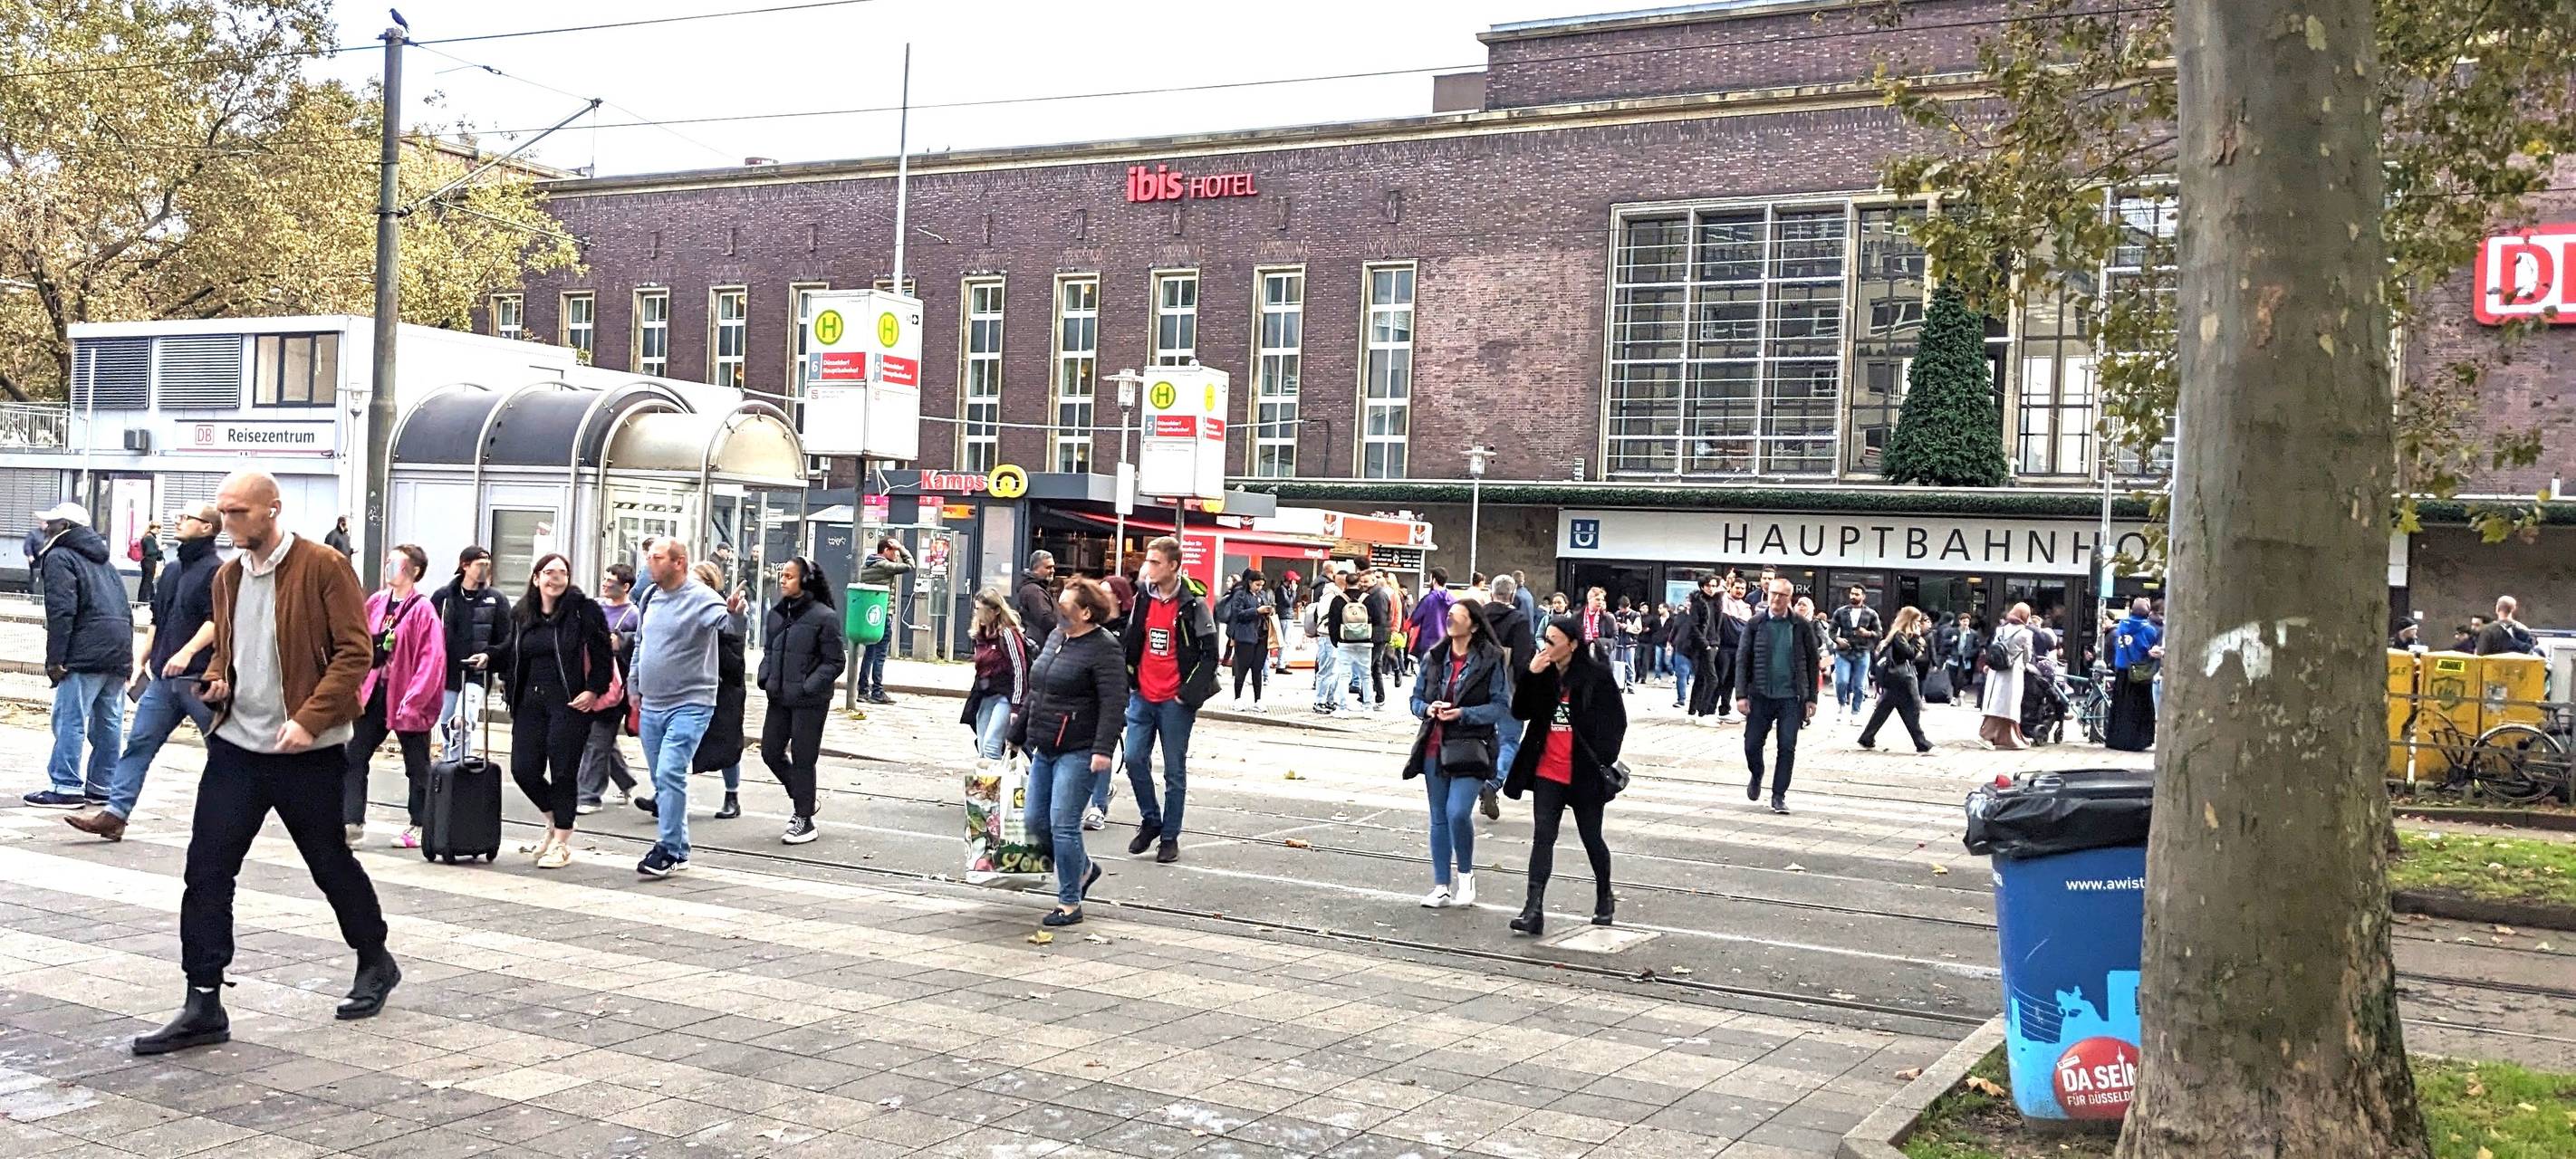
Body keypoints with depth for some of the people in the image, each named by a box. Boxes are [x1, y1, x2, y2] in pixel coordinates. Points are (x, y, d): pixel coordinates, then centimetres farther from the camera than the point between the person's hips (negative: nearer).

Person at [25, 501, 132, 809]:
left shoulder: (59, 558, -2)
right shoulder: (102, 561, 25)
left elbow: (61, 612, -13)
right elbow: (125, 609, 22)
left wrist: (55, 658, -14)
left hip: (87, 653, -8)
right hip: (119, 651, 8)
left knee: (70, 719, -5)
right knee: (109, 721, 9)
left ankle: (66, 787, -5)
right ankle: (102, 787, 14)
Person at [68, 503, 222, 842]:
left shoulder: (216, 571, -7)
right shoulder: (172, 573, 19)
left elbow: (218, 620, -17)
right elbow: (156, 623, 25)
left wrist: (187, 652, -25)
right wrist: (140, 661, 20)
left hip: (199, 677, -8)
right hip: (163, 678, 8)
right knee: (139, 741, 1)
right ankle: (115, 813, -1)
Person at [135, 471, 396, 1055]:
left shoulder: (323, 567, -10)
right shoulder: (228, 576, 11)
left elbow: (354, 652, -14)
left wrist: (309, 719, -22)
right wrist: (216, 679, 3)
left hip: (306, 751, -5)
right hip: (236, 744, 6)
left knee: (330, 863, 10)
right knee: (205, 870, -2)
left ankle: (376, 964, 32)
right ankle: (203, 1005, 4)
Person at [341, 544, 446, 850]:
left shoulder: (421, 610, -12)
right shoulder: (376, 603, 6)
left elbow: (432, 660, -17)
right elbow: (363, 649, 11)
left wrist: (414, 700, -20)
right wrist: (357, 689, 3)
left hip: (406, 699, -6)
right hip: (374, 694, 6)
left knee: (417, 765, 8)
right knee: (353, 758, 3)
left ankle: (418, 826, 18)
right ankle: (351, 824, 7)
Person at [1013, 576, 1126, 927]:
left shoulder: (1103, 649, -13)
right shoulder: (1056, 638, 13)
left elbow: (1113, 702, -21)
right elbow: (1036, 691, 22)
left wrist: (1103, 749, -29)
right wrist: (1018, 733, 25)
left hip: (1077, 752, -9)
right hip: (1044, 749, 9)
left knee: (1063, 825, -8)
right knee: (1035, 821, 11)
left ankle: (1070, 904, 4)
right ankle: (1083, 868, 33)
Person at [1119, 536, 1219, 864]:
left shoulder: (1192, 603, -9)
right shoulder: (1142, 597, 6)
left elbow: (1210, 653, -7)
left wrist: (1190, 693, -12)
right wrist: (1130, 680, 9)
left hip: (1175, 701, -4)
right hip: (1143, 696, 5)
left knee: (1174, 770, 3)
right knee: (1134, 759, 0)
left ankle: (1170, 836, 13)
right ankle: (1150, 820, 21)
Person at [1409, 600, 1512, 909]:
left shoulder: (1491, 660, -6)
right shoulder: (1433, 657, 8)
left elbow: (1502, 706, -6)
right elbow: (1416, 698, 15)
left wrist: (1463, 714, -18)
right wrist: (1428, 708, -8)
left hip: (1471, 748, -5)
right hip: (1436, 747, 5)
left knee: (1458, 812, -18)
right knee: (1439, 818, 9)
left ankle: (1465, 874, 6)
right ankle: (1442, 886, 19)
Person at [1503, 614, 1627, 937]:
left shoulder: (1597, 675, -9)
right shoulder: (1542, 673, 4)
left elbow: (1616, 721, -5)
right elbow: (1520, 712, 1)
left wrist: (1602, 761, -11)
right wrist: (1530, 676, -11)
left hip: (1584, 773, -3)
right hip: (1547, 771, 3)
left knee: (1591, 838, 12)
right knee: (1542, 836, -4)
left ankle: (1604, 898, 34)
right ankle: (1534, 910, -8)